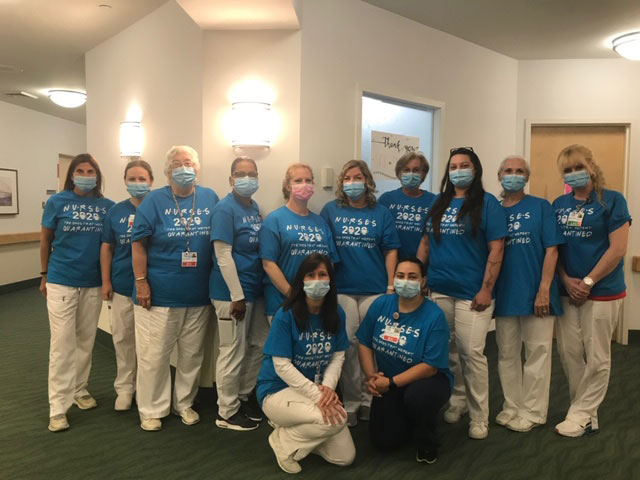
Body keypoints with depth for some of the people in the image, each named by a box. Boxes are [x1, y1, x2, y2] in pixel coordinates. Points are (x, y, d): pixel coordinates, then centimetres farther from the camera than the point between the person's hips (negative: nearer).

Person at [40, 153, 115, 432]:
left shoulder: (107, 206, 1)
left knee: (86, 341, 14)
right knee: (62, 344, 0)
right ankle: (58, 407, 7)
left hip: (94, 283, 2)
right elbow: (45, 240, 5)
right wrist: (45, 276, 7)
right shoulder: (57, 202, -3)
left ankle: (79, 389, 32)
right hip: (61, 282, -2)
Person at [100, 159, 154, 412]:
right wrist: (105, 281, 2)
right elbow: (106, 248, 7)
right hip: (121, 286, 3)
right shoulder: (116, 211, 4)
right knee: (123, 338, 12)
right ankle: (124, 387, 27)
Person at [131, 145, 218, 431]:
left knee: (192, 354, 14)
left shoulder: (210, 199, 5)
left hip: (198, 295, 3)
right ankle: (152, 410, 23)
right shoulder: (154, 200, -4)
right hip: (159, 294, -3)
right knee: (153, 355, 5)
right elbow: (138, 244, -5)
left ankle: (185, 403, 33)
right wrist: (141, 282, -11)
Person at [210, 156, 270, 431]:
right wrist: (237, 296, -20)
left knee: (259, 346, 15)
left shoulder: (255, 208, 11)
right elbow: (223, 255, -18)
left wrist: (253, 290, 12)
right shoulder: (225, 209, -13)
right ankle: (227, 412, 18)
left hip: (255, 290, 8)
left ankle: (243, 397, 33)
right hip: (231, 293, -8)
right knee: (234, 352, 2)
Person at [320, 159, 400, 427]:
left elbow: (390, 251, 5)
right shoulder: (331, 210, 5)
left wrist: (391, 286, -1)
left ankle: (369, 399, 20)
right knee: (347, 345, 2)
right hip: (341, 289, 0)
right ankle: (350, 402, 14)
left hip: (374, 290, 1)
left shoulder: (380, 213, 7)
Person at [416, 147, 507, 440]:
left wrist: (486, 290, -13)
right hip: (437, 291, 5)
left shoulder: (486, 203, -3)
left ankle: (479, 418, 12)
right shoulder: (439, 204, 12)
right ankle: (457, 401, 31)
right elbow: (425, 243, 16)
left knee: (472, 353, -3)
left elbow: (496, 249, -8)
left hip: (471, 293, -5)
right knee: (446, 351, 13)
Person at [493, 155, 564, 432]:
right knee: (507, 355, 12)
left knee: (537, 355, 6)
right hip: (504, 294, 4)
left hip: (535, 293, -3)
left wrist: (544, 290, -14)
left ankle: (533, 412, 19)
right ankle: (512, 407, 27)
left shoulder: (541, 207, -1)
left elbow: (551, 250, -7)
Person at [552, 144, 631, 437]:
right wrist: (566, 281, -5)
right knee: (569, 353, 7)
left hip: (602, 291, -5)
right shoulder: (559, 205, 8)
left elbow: (617, 250, -12)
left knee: (596, 357, 3)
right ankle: (587, 415, 23)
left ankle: (580, 415, 16)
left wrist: (587, 282, -13)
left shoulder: (612, 200, -6)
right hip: (567, 291, 5)